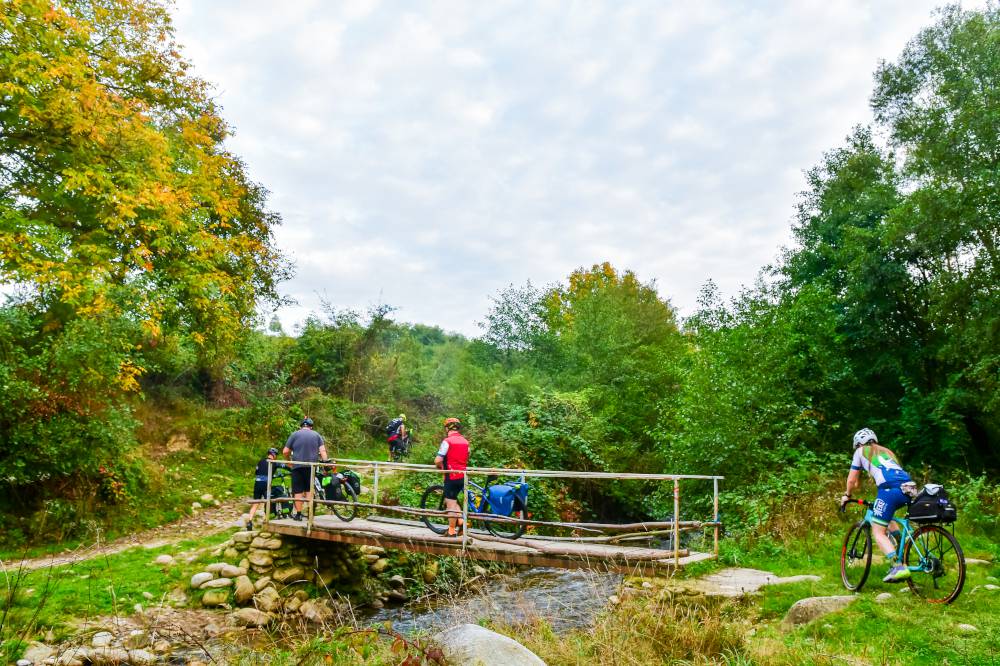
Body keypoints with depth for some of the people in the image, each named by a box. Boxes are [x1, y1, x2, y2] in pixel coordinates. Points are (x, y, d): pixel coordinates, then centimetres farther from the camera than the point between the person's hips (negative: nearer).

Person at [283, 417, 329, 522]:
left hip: (297, 466, -2)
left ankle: (298, 514, 4)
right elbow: (322, 451, 0)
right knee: (309, 490, 11)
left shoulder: (294, 434, 7)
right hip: (311, 466, 2)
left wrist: (288, 461, 18)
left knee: (298, 491, 2)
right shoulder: (316, 435, 12)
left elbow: (285, 451, 3)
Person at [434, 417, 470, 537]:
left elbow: (438, 460, -16)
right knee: (453, 500, 22)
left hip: (451, 476, -7)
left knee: (450, 503, 2)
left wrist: (439, 466, 4)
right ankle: (460, 521, 11)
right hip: (463, 476, 7)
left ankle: (451, 531, 8)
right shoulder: (465, 441, 8)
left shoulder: (447, 441, -13)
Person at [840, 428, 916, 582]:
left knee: (878, 532, 0)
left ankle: (898, 567, -20)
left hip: (890, 489, -6)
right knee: (887, 515, 34)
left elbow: (852, 480, 20)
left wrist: (846, 495, 38)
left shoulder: (861, 451, 20)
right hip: (909, 487, 6)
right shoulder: (886, 451, 35)